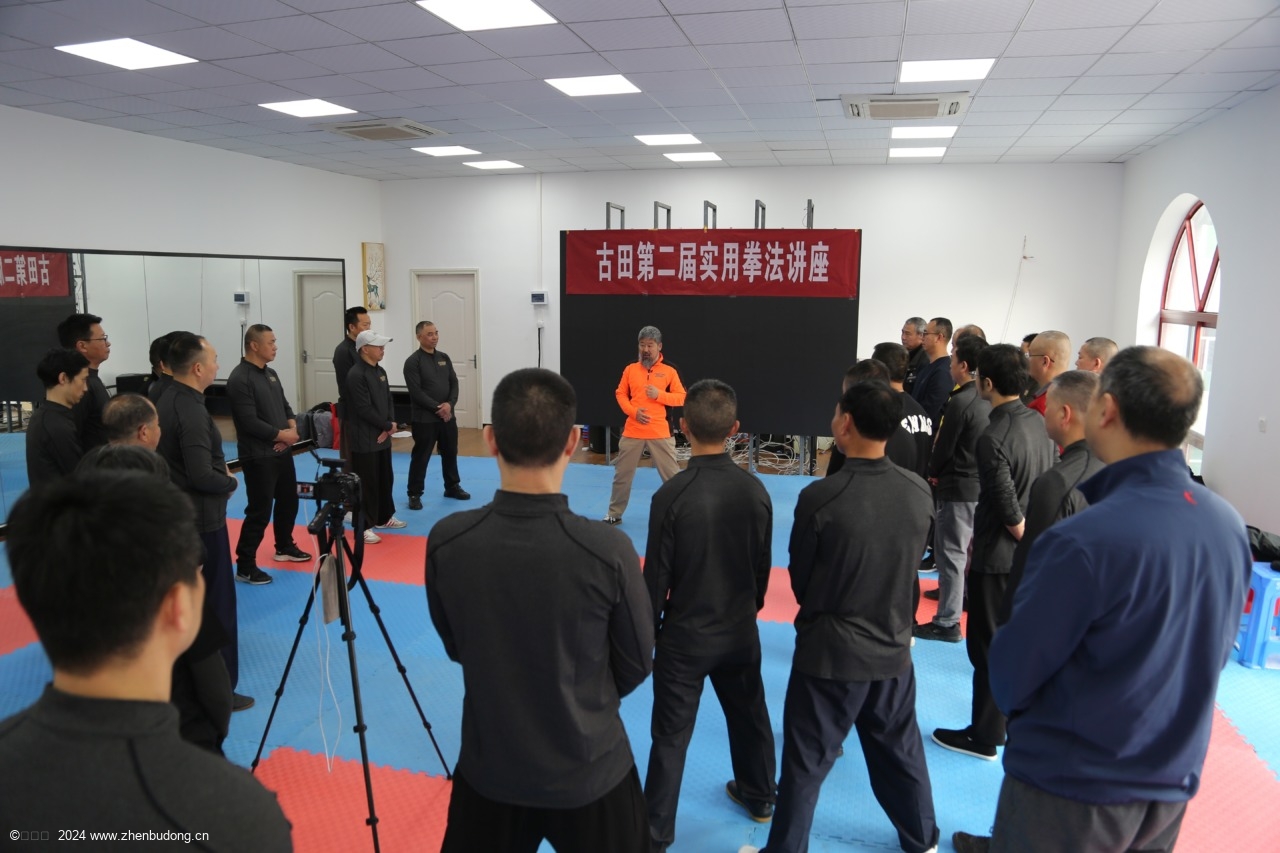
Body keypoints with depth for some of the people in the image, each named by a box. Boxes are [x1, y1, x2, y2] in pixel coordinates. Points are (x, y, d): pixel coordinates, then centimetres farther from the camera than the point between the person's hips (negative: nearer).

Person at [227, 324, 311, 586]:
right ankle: (245, 567, 8)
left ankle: (285, 548, 40)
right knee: (259, 512, -4)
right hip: (258, 457, -9)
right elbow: (249, 422, -22)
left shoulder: (270, 373, 10)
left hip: (282, 451, 9)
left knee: (288, 501, 20)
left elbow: (284, 405, 15)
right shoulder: (240, 379, -18)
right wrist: (281, 434, -14)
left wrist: (292, 428, -5)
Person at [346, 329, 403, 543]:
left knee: (385, 478, 18)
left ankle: (384, 517, 34)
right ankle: (363, 527, 8)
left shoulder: (380, 372, 11)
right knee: (365, 482, -2)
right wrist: (388, 425, -12)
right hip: (364, 438, -9)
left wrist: (389, 426, -4)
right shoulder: (356, 375, -17)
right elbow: (365, 409, -21)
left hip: (382, 436, 9)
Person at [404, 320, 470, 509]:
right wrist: (437, 408, -18)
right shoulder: (413, 362, -9)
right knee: (420, 456, 0)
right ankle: (414, 494, 10)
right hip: (424, 418, -6)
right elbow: (416, 392, -15)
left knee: (450, 452, 16)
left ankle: (452, 487, 31)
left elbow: (454, 383, 6)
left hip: (447, 415, 6)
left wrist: (449, 404, -11)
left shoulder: (444, 358, 9)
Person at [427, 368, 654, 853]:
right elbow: (635, 667, -8)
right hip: (589, 771, -1)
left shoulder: (446, 543, -19)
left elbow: (456, 647, 0)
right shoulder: (608, 551, -26)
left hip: (488, 766, 2)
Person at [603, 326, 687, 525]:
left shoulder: (669, 371, 0)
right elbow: (620, 394, 8)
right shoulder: (630, 369, 5)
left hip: (660, 433, -2)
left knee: (672, 474, 3)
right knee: (622, 474, 10)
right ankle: (615, 513, 25)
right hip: (632, 432, 2)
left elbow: (681, 398, 0)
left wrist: (659, 394, -15)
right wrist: (633, 411, -8)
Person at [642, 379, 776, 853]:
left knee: (671, 735, 9)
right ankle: (759, 796, 46)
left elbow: (657, 574, -15)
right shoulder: (754, 489, -9)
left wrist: (648, 629, 1)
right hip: (739, 629, 5)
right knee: (748, 715, 25)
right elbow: (763, 565, 3)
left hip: (685, 634, -4)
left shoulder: (672, 494, -22)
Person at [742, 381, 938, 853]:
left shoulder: (820, 496, -23)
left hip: (830, 651, -5)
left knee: (805, 762, 11)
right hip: (894, 648, 5)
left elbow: (799, 576, -9)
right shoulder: (919, 493, -9)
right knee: (901, 753, 25)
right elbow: (907, 567, 4)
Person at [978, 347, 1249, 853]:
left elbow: (1012, 674, -19)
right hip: (1172, 786, 6)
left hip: (1072, 790, -6)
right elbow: (1213, 654, 5)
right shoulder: (1230, 526, -8)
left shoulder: (1083, 540, -30)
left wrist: (1013, 703, 4)